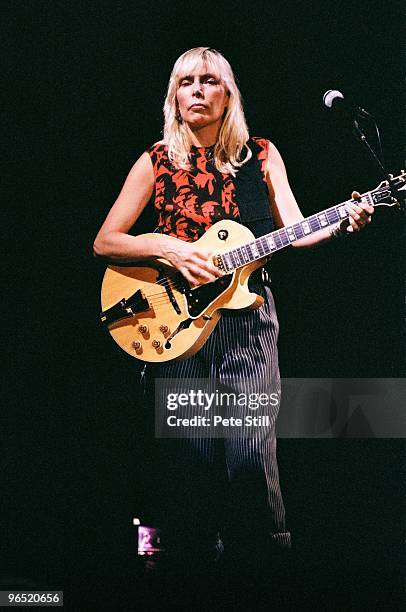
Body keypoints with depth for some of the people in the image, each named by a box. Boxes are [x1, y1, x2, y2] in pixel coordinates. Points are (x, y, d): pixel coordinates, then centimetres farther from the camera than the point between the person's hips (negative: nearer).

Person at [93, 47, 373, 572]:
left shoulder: (260, 155, 7)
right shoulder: (156, 163, 4)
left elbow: (294, 229, 1)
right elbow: (103, 243, 2)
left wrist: (341, 224, -18)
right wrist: (168, 248, -13)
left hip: (246, 316, 0)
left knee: (251, 453, -9)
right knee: (195, 454, 1)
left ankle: (269, 546, 9)